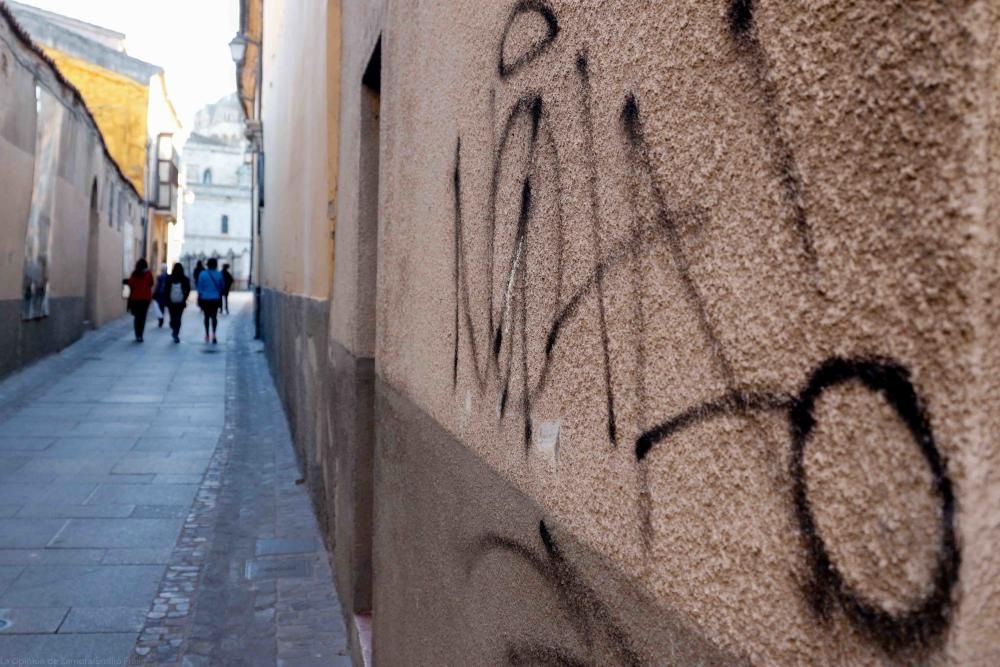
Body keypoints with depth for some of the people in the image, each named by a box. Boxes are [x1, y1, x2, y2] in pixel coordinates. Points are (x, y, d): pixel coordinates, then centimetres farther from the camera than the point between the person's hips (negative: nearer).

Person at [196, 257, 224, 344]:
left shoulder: (203, 274, -6)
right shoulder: (219, 274, -3)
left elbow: (200, 287, -3)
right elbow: (221, 287, 5)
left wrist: (199, 299, 7)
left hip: (205, 299, 0)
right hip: (215, 299, 0)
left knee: (207, 316, 12)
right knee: (214, 316, 3)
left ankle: (207, 335, 17)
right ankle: (213, 334, -13)